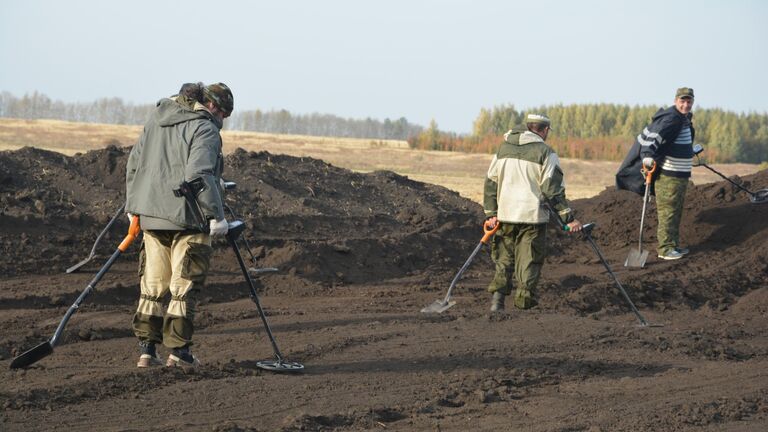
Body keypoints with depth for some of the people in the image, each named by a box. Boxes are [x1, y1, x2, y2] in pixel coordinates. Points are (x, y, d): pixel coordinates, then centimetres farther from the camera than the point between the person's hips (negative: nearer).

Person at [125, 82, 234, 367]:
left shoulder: (155, 120, 15)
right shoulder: (204, 129, -10)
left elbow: (133, 164, 19)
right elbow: (199, 174, -23)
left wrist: (133, 206, 25)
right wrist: (216, 215, -20)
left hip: (150, 216, 7)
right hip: (187, 217, -7)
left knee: (153, 285, 12)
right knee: (184, 287, 1)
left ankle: (146, 350, 11)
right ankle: (178, 350, 3)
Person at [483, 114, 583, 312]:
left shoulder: (504, 148, 11)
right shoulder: (545, 152, -6)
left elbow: (491, 182, 12)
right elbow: (553, 189, -10)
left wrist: (490, 214, 15)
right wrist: (568, 218, -7)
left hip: (505, 215, 4)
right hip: (532, 215, -4)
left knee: (504, 258, 15)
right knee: (530, 262, 3)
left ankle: (498, 293, -2)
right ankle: (524, 303, 0)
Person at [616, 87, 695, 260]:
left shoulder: (685, 119, 14)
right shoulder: (671, 118, -18)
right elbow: (654, 135, -30)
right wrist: (648, 155, -43)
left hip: (680, 175, 10)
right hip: (668, 176, -10)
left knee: (676, 212, 17)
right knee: (667, 212, -8)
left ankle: (674, 245, 26)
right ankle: (664, 249, -6)